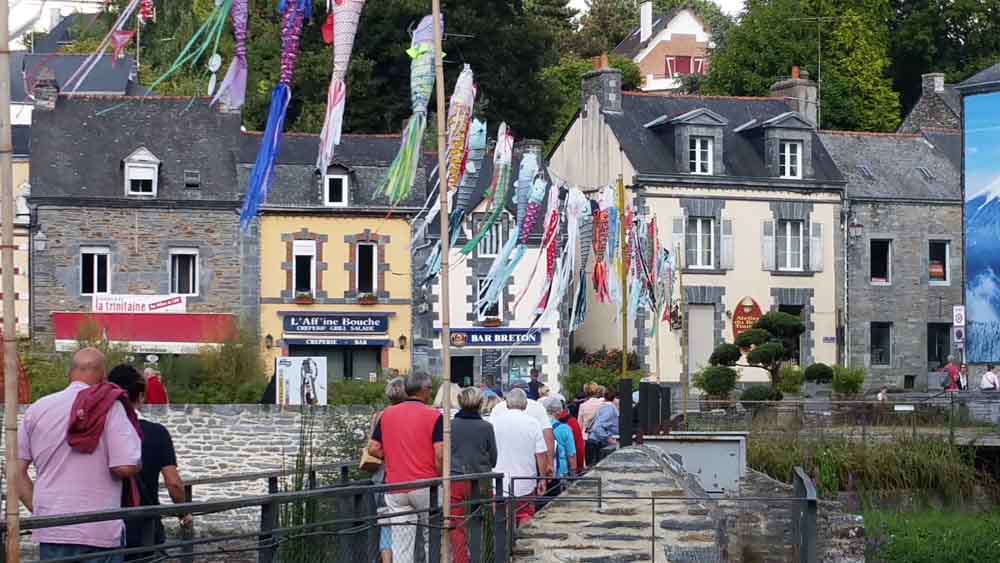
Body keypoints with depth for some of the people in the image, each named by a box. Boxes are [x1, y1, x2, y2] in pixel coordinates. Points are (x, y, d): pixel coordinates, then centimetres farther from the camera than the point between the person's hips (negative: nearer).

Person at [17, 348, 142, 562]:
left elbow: (17, 470, 9)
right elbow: (125, 467, -15)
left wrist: (37, 509, 14)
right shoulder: (109, 407, -7)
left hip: (50, 533, 4)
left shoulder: (37, 409, 7)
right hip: (99, 532, -4)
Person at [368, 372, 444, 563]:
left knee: (401, 545, 4)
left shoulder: (387, 414, 6)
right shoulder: (434, 416, -7)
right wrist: (440, 477, 2)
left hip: (395, 487, 3)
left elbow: (373, 449, 5)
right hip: (426, 486, -3)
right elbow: (440, 454, -13)